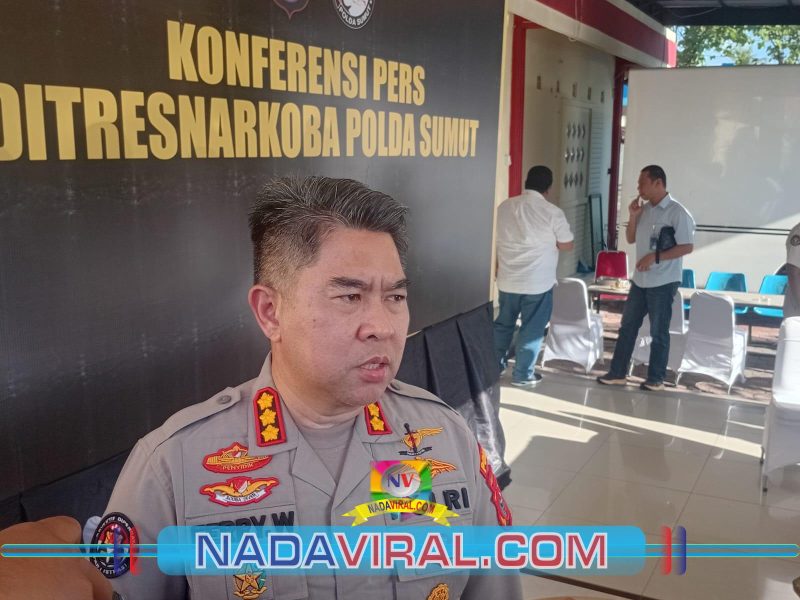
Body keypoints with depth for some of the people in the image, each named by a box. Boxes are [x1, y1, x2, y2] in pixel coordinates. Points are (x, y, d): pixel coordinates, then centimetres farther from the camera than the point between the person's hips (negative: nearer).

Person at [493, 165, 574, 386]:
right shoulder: (552, 212, -12)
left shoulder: (504, 207, 2)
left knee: (503, 323, 18)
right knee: (532, 329, 8)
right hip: (538, 282, -4)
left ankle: (495, 366, 28)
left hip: (507, 280, 5)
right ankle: (522, 374, 14)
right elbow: (567, 245, -5)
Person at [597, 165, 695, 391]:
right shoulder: (644, 209, 9)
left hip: (663, 282, -7)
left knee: (658, 332, 4)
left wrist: (656, 257, -23)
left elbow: (687, 246, -17)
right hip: (640, 279, 7)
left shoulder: (677, 212, -14)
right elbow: (630, 239, 14)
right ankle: (617, 373, 18)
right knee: (628, 326, 10)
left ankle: (656, 378, 16)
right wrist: (633, 216, -2)